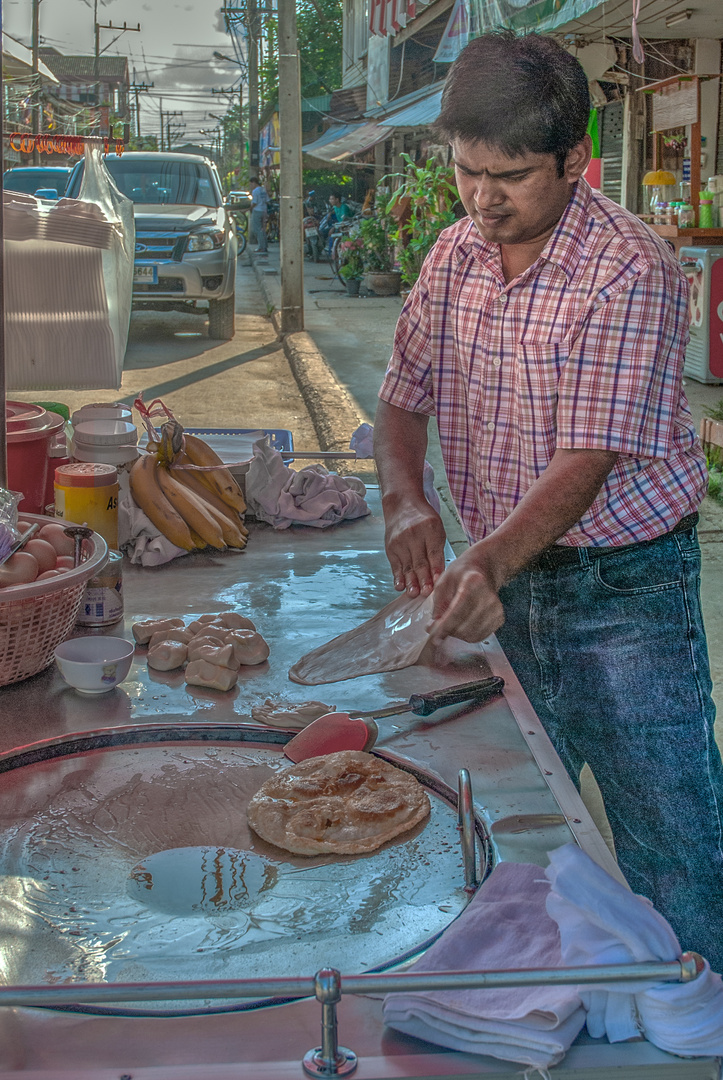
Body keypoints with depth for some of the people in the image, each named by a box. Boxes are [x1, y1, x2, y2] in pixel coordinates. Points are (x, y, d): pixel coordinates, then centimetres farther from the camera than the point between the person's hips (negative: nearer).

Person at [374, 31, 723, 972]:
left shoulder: (631, 272, -18)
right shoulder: (454, 257, 3)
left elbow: (588, 460, -24)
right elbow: (404, 395, 6)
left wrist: (488, 562, -38)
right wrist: (406, 503, -14)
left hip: (622, 585, -6)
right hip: (503, 578, 6)